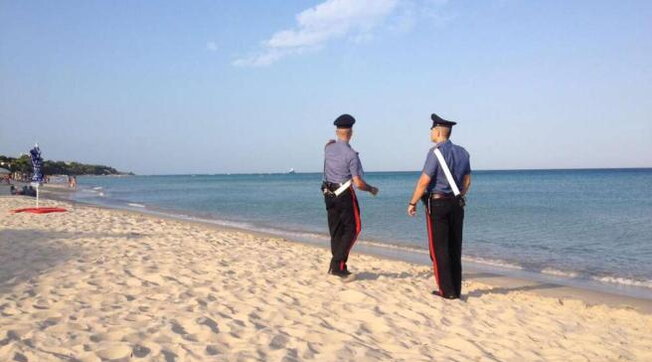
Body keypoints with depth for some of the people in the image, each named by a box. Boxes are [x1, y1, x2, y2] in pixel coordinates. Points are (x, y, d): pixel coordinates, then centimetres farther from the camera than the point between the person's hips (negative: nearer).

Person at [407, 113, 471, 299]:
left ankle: (446, 290, 2)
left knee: (439, 249, 0)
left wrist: (412, 203, -9)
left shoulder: (436, 152, -13)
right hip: (456, 204, 7)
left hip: (437, 203, -7)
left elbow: (424, 181, -17)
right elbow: (467, 181, 15)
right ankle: (456, 289, 16)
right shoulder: (462, 152, 9)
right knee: (454, 249, 11)